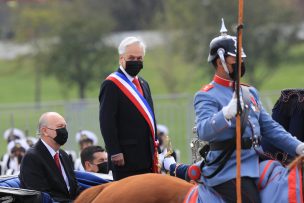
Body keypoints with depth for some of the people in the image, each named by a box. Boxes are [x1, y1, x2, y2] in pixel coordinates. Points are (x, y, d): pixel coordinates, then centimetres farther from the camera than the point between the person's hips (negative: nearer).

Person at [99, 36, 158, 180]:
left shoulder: (143, 84, 19)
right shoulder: (111, 85, -8)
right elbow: (106, 122, -14)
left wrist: (155, 150, 16)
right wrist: (115, 152, -19)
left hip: (147, 157, 8)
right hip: (125, 158, -8)